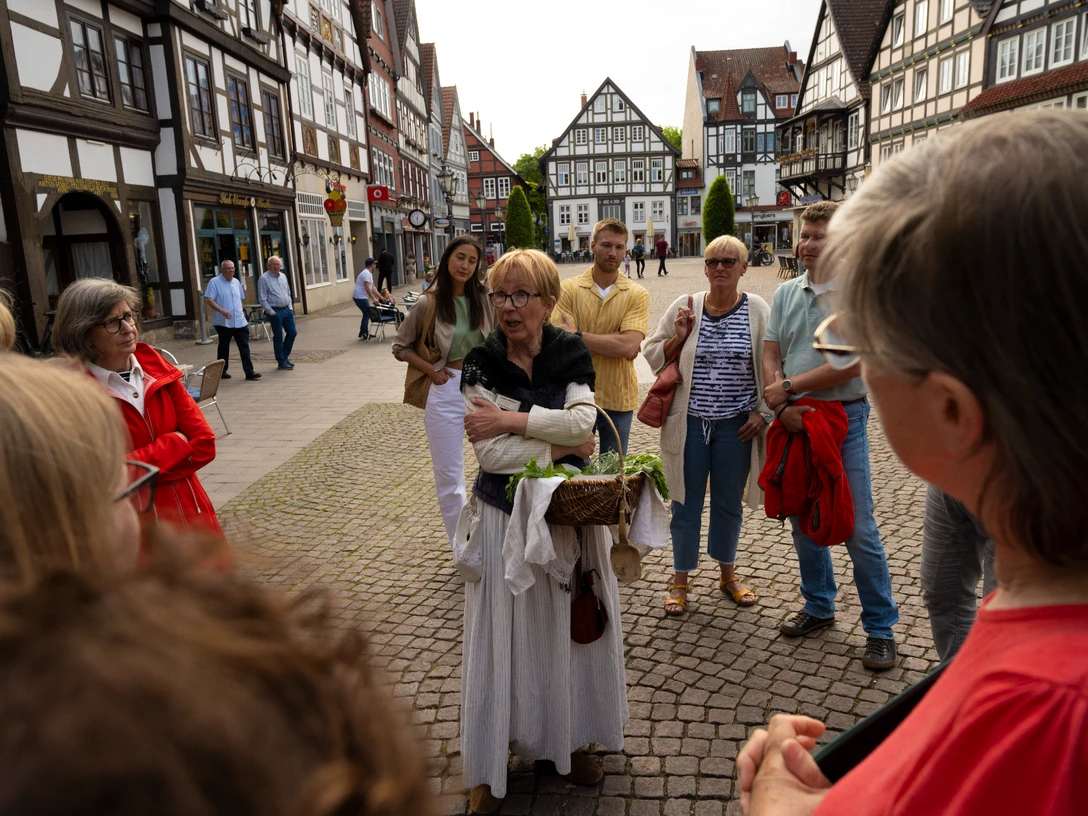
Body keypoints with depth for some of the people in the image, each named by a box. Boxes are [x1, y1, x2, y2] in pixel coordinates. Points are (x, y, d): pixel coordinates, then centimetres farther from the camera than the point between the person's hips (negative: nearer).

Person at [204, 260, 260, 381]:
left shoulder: (236, 282, 14)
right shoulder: (214, 282, -5)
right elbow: (209, 300, -13)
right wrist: (222, 310, -25)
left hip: (240, 321, 5)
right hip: (223, 322, -5)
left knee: (244, 346, -2)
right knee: (224, 347, 7)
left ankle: (249, 371, -2)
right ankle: (222, 371, 19)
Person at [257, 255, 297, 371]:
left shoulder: (283, 276, 13)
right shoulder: (264, 279, -8)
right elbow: (262, 299, -11)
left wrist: (290, 308, 10)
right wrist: (271, 312, -13)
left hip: (286, 310, 7)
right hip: (275, 311, -7)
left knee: (292, 332, 7)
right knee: (278, 337, 0)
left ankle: (284, 356, 25)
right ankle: (281, 362, 8)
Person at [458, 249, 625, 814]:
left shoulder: (572, 355, -2)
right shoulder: (481, 364, -7)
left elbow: (582, 421, -20)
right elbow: (491, 454, -17)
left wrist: (507, 419, -20)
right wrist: (562, 443, -14)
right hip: (505, 518, -1)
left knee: (568, 629, 13)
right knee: (503, 635, 7)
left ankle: (567, 741, 36)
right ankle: (487, 767, 25)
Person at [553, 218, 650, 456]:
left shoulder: (637, 295, -3)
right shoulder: (569, 289, -4)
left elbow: (628, 346, -17)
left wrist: (578, 335, -16)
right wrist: (614, 342, -15)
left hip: (618, 399, 0)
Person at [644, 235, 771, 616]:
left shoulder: (757, 310, 0)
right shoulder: (684, 307, 0)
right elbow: (652, 355, 6)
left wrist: (762, 412, -2)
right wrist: (678, 337, -11)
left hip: (736, 425, 0)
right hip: (689, 423, 0)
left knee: (729, 503, 15)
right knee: (686, 503, 8)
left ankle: (727, 574, 35)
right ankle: (680, 581, 23)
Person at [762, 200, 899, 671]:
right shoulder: (786, 293, 9)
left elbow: (851, 363, -17)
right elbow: (770, 356, 4)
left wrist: (789, 387, -13)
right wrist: (784, 406, -11)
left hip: (843, 418, -5)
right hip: (793, 419, 5)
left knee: (858, 529, -2)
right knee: (803, 521, 15)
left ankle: (880, 627, 14)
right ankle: (819, 606, 33)